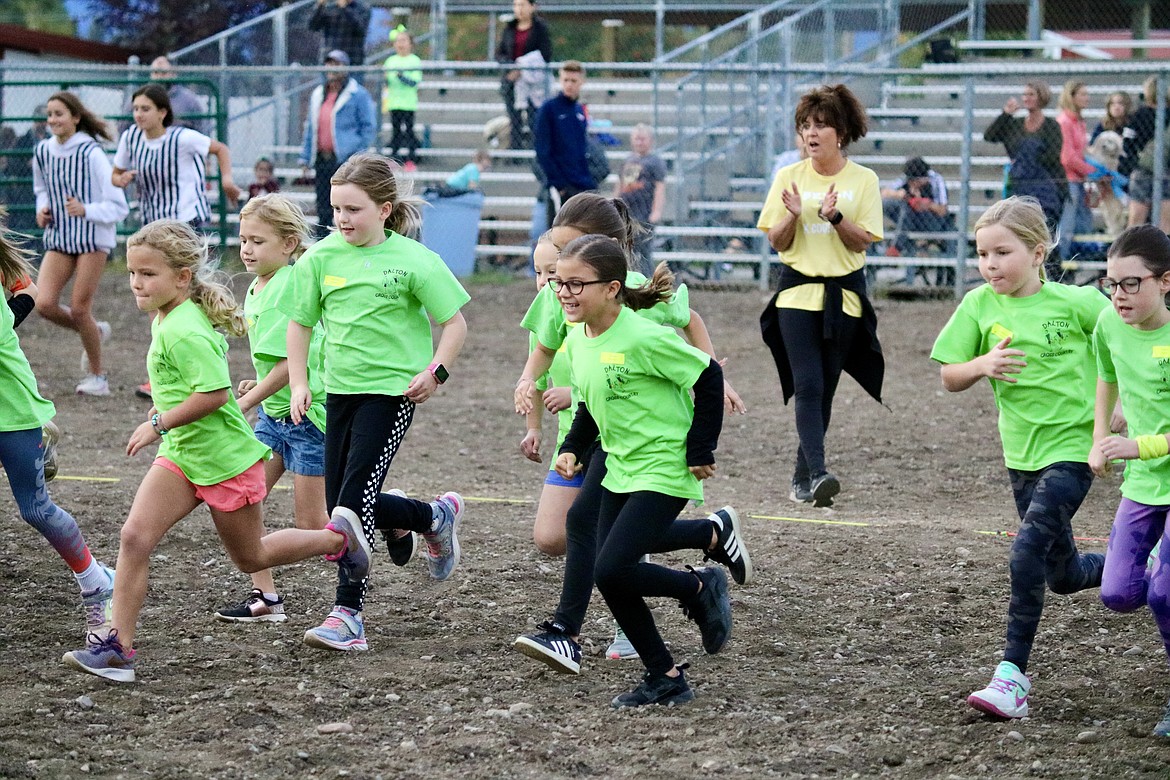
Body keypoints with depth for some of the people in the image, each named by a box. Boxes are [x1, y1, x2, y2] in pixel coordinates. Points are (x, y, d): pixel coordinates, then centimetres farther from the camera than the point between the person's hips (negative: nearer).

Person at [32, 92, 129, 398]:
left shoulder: (91, 154, -14)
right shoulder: (42, 152, 2)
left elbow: (118, 206, -13)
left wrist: (86, 210, -29)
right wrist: (42, 209, 3)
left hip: (93, 238, -5)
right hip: (58, 239, 5)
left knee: (79, 308, -5)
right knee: (44, 304, -10)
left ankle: (97, 376, 15)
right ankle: (95, 332, 20)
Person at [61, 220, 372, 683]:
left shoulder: (185, 331, -26)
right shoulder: (164, 319, 4)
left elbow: (215, 393, -32)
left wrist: (158, 424, -25)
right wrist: (162, 414, 15)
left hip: (225, 458, -8)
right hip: (180, 456, 8)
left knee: (250, 557, 12)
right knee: (135, 535, -11)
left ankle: (337, 539, 35)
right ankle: (118, 645, -12)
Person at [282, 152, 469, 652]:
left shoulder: (413, 260, -9)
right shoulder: (321, 258, 1)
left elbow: (454, 322, -1)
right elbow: (300, 323, 11)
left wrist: (435, 371, -13)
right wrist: (299, 384, 2)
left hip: (392, 390, -6)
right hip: (340, 389, 6)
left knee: (354, 497, -15)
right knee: (342, 503, 7)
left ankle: (348, 613, -9)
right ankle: (435, 518, 34)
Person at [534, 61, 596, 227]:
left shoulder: (581, 111, 14)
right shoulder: (549, 108, -5)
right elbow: (542, 150, -9)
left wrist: (591, 180, 10)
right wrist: (557, 182, -15)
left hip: (584, 187, 6)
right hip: (562, 188, -6)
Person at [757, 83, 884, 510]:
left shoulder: (863, 180, 1)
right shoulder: (789, 176, 3)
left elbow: (863, 242, -4)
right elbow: (776, 242, 3)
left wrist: (835, 217, -21)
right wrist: (793, 216, -16)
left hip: (844, 294, 1)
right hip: (797, 292, -1)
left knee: (824, 388, 5)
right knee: (807, 384, -15)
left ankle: (802, 475, 17)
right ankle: (817, 473, -23)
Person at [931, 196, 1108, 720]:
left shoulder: (1074, 302, -12)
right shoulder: (979, 306, -2)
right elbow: (949, 379, 2)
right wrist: (982, 366, -18)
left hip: (1071, 446, -5)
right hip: (1021, 453, 5)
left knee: (1028, 553, -21)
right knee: (1064, 575, 16)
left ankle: (1012, 677, -16)